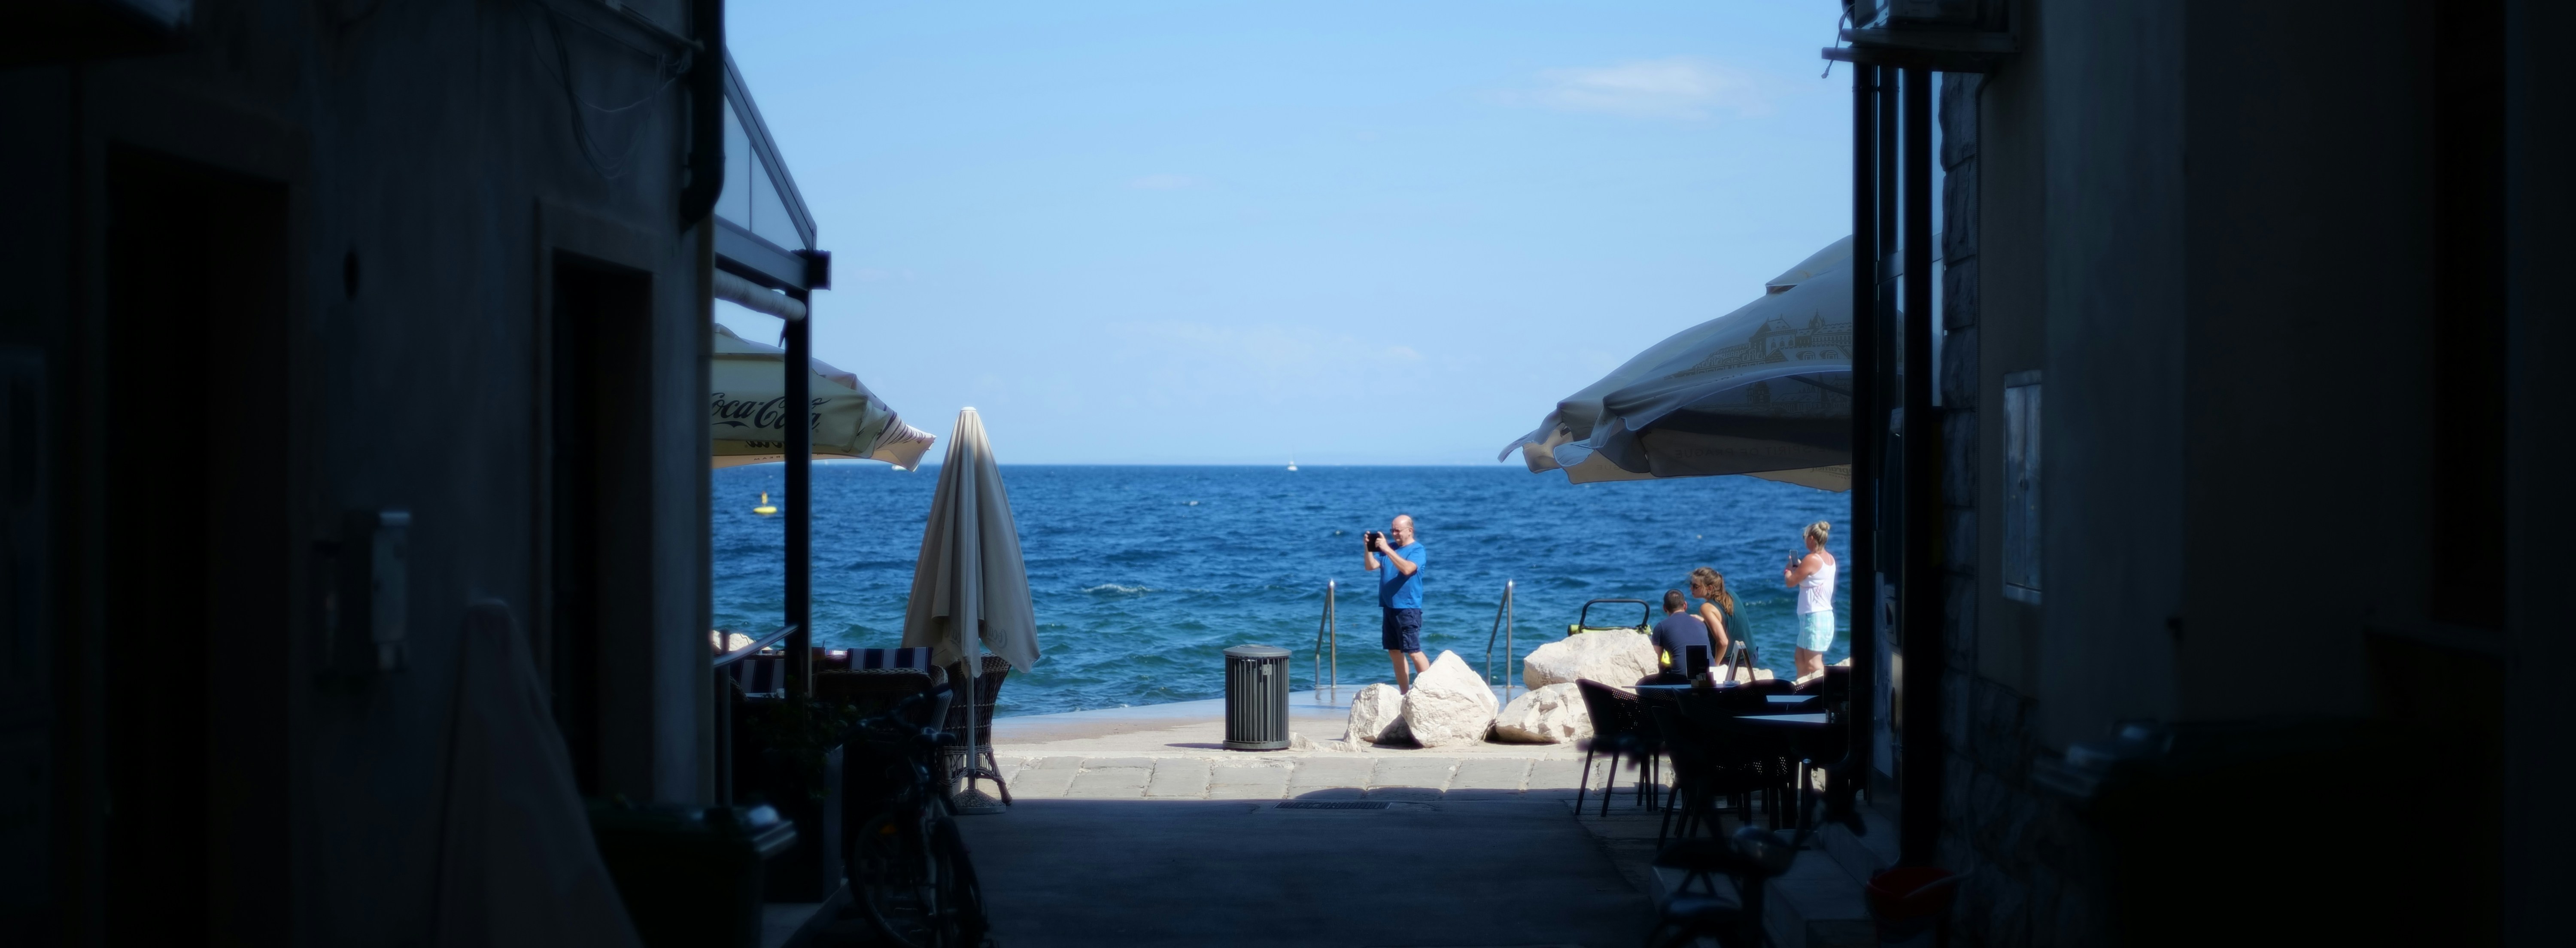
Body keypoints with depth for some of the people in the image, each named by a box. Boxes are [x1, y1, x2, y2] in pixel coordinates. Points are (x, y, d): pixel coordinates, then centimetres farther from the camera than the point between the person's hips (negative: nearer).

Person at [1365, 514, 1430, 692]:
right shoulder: (1390, 547, 13)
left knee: (1413, 652, -12)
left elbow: (1407, 569, -25)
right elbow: (1371, 566, 5)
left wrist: (1387, 549, -28)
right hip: (1389, 607, 7)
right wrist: (1369, 548, -11)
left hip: (1408, 609, -7)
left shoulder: (1417, 550, -6)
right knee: (1395, 652, 9)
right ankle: (1405, 694, 14)